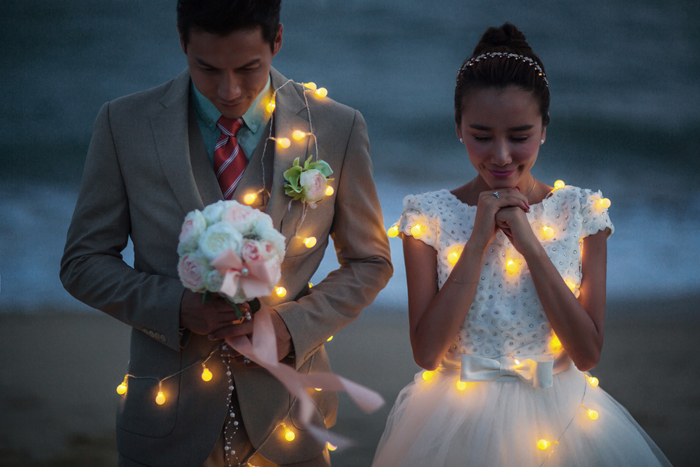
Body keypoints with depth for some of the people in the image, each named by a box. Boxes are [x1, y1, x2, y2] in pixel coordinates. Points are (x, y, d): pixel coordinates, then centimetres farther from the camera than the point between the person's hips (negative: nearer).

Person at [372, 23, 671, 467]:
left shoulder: (581, 212, -3)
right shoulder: (431, 214, -5)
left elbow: (588, 353, -10)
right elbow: (427, 352, -12)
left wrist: (528, 242, -16)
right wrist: (479, 241, -17)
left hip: (557, 424, 1)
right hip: (457, 426, -1)